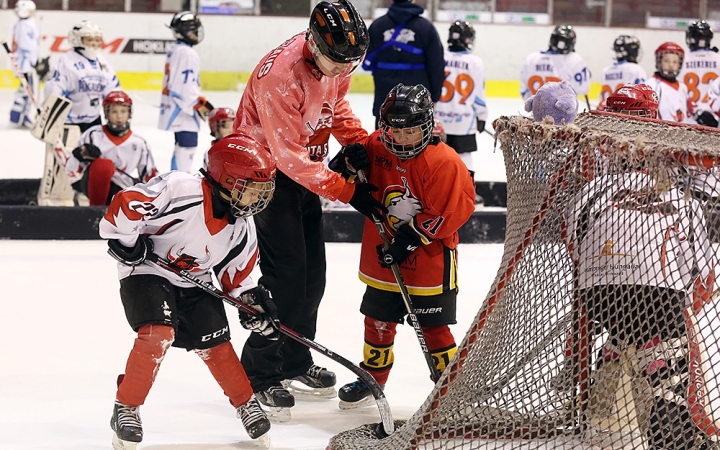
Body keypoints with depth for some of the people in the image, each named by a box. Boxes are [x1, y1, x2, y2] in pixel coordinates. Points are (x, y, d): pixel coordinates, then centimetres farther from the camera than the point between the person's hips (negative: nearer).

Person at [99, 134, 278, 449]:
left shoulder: (242, 228, -3)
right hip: (146, 272, -6)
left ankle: (246, 403, 26)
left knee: (215, 346, 2)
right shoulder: (180, 190, -26)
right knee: (158, 334, -25)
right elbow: (126, 204, -26)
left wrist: (253, 301, -2)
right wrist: (125, 241, -21)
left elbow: (236, 274, 10)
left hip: (195, 283, 6)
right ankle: (126, 407, -9)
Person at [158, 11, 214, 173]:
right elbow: (185, 85, -23)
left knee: (183, 146, 20)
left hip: (174, 109, 11)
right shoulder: (187, 53, -17)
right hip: (183, 111, -11)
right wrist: (199, 103, -18)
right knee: (187, 146, -12)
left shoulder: (175, 50, 16)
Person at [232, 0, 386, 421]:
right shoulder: (280, 74, -33)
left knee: (312, 274, 14)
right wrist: (347, 190, -28)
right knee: (284, 276, -12)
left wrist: (361, 142, -2)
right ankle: (260, 376, -2)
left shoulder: (336, 61, -8)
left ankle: (296, 363, 30)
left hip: (304, 169, 8)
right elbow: (289, 154, -29)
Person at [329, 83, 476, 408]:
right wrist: (351, 164, -14)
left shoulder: (443, 162, -18)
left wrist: (410, 238, -21)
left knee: (432, 327, 0)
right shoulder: (376, 147, -3)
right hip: (383, 259, 5)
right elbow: (351, 187, 9)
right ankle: (373, 378, 35)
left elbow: (450, 212, -19)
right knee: (379, 320, 16)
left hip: (430, 262, -5)